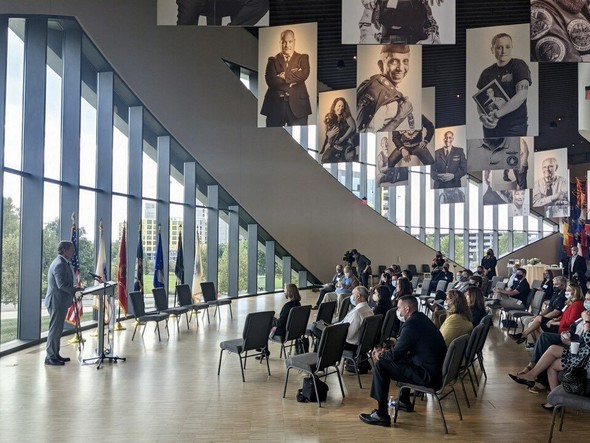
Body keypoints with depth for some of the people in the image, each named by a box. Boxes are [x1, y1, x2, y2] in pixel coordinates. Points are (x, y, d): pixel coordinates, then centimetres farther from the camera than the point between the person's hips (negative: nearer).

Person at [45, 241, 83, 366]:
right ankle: (50, 357, 4)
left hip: (59, 302, 11)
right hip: (57, 302, -11)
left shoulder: (62, 263, 15)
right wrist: (75, 289, -16)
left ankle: (55, 354, 24)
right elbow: (62, 285, -26)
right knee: (55, 329, -3)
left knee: (57, 329, 16)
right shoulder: (60, 264, -20)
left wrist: (73, 288, 8)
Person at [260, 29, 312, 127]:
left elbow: (304, 74, -8)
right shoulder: (273, 60, 10)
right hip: (276, 104, 1)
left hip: (297, 105, 0)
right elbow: (270, 80, -5)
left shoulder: (303, 58, 11)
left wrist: (285, 76, -10)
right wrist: (292, 80, -10)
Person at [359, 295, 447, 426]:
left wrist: (380, 355, 5)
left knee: (380, 364, -7)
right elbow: (402, 348, 21)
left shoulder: (411, 324, -19)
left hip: (428, 375, -10)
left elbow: (396, 354, -14)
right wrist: (385, 352, 14)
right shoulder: (422, 319, 11)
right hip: (438, 370, 10)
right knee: (402, 357, 32)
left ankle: (381, 415, -4)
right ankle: (404, 401, 42)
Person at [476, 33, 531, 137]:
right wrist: (482, 116, -12)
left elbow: (521, 95, -15)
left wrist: (497, 114, -22)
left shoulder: (519, 66, -2)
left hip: (514, 127, -4)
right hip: (491, 128, 5)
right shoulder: (487, 73, 10)